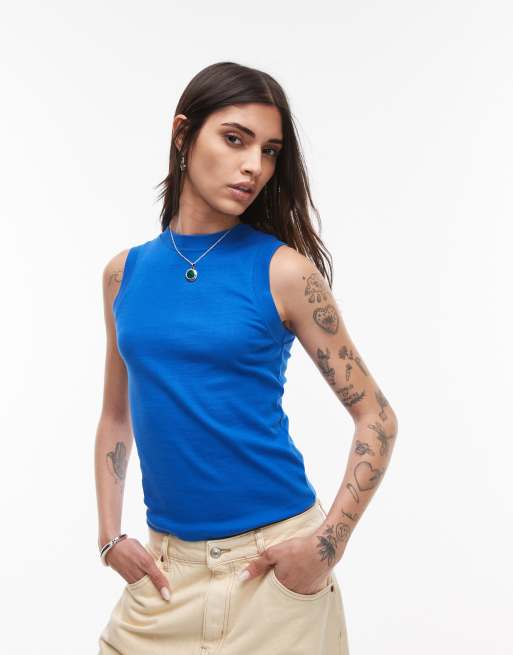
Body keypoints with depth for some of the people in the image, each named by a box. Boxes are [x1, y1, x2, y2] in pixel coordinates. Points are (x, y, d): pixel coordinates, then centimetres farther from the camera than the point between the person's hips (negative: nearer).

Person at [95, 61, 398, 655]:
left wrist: (329, 543, -13)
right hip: (168, 564, 3)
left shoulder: (283, 271, -8)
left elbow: (376, 417, -5)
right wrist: (110, 536, 4)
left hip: (271, 563, -3)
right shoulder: (125, 272, 3)